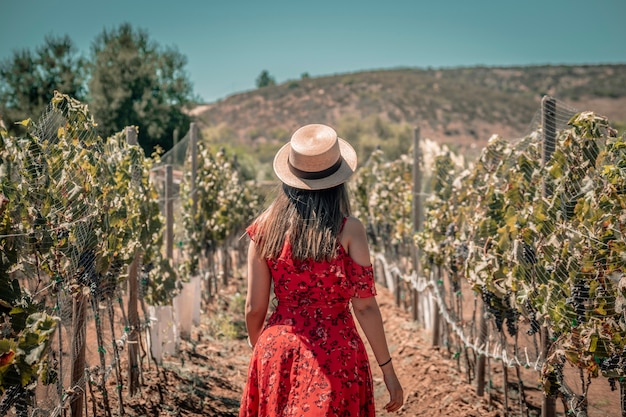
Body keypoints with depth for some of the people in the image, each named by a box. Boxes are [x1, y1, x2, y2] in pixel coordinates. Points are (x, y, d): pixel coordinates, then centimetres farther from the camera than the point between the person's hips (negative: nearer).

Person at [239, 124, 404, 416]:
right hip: (336, 353, -2)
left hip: (279, 351, 3)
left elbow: (254, 308, -1)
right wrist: (387, 370, -2)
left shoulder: (265, 227, -4)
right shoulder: (348, 230, -12)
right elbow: (364, 306, -11)